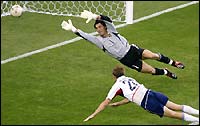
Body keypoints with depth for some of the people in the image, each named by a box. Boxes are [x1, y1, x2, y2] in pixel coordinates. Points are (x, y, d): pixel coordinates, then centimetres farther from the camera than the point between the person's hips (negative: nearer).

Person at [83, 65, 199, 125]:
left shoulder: (117, 86, 9)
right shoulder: (130, 79, 27)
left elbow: (105, 103, 8)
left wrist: (93, 115, 12)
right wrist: (117, 104, 46)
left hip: (147, 103, -6)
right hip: (151, 93, 6)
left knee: (173, 114, -9)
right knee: (177, 107, 5)